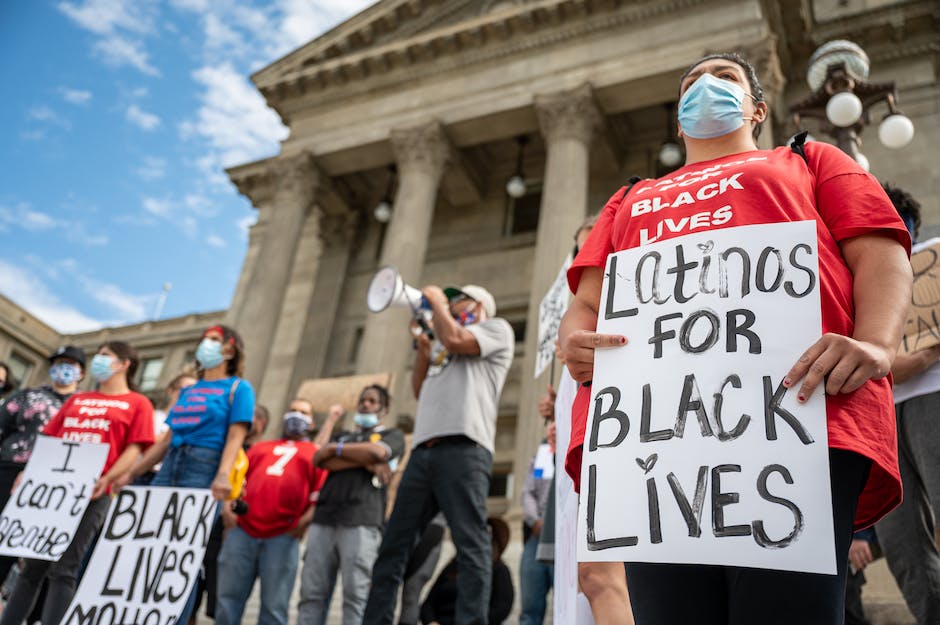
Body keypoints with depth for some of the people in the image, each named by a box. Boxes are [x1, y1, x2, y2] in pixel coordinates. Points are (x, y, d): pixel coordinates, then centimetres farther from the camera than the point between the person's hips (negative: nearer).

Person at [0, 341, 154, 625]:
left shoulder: (137, 403, 6)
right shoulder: (76, 400, 23)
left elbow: (134, 449, -3)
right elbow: (49, 439, 20)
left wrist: (106, 479, -17)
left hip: (90, 491, -5)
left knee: (63, 568, -7)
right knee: (33, 564, 8)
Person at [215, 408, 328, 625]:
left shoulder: (315, 454, 15)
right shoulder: (260, 447, 28)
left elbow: (322, 493, 5)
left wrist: (307, 519, -10)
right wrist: (228, 502, 4)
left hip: (283, 536, -3)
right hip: (242, 529, 3)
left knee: (274, 606, -1)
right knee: (228, 598, 4)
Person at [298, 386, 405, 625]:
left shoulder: (393, 435, 18)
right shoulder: (342, 437, 30)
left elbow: (378, 452, -4)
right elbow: (320, 460, 9)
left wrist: (335, 449, 9)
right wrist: (365, 461, -3)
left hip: (362, 520, -4)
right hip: (324, 518, 4)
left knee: (355, 594, -10)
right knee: (311, 591, -4)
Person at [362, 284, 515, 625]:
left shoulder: (497, 327, 11)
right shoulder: (442, 347, 33)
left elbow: (454, 339, -6)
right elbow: (420, 390, 27)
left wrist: (437, 301, 9)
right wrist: (422, 346, 21)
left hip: (463, 449, -8)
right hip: (423, 452, 8)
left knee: (471, 545, -12)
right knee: (392, 546, 5)